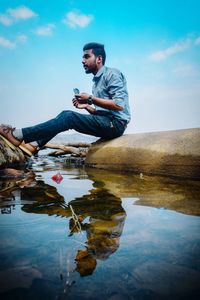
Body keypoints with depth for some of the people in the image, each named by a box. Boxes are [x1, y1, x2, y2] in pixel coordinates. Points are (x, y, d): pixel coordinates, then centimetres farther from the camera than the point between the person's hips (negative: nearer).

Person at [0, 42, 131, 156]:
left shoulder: (112, 74, -6)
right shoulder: (97, 81, 20)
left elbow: (119, 105, -18)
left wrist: (91, 99, -15)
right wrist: (86, 106, 1)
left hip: (115, 123, -8)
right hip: (104, 122, 8)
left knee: (69, 117, -21)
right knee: (66, 114, -4)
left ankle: (19, 135, -19)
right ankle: (34, 145, -15)